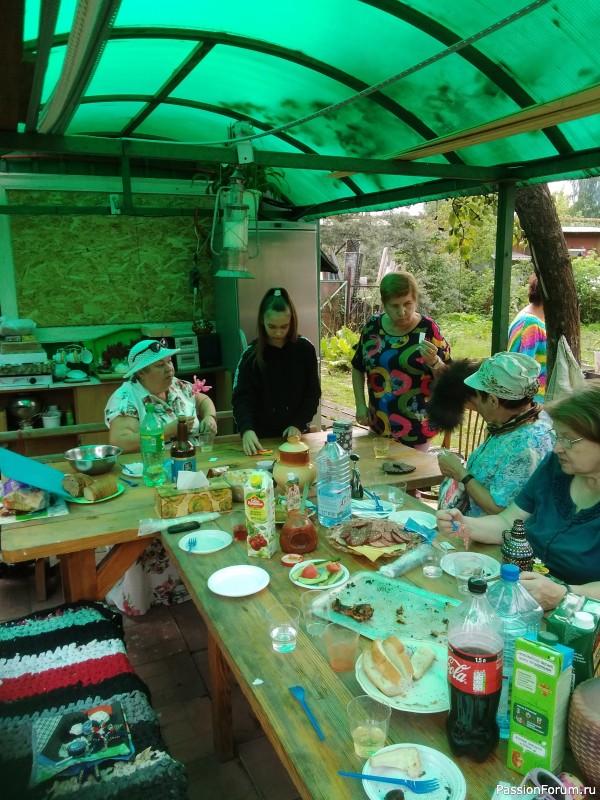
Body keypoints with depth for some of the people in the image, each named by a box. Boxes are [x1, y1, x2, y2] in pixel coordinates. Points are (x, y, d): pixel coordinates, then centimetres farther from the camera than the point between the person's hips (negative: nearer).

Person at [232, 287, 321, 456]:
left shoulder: (305, 349, -5)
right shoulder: (251, 354, -9)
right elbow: (242, 398, -14)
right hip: (262, 436, -1)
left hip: (294, 433, 1)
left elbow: (313, 393, -1)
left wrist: (299, 424, -13)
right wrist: (246, 429, -31)